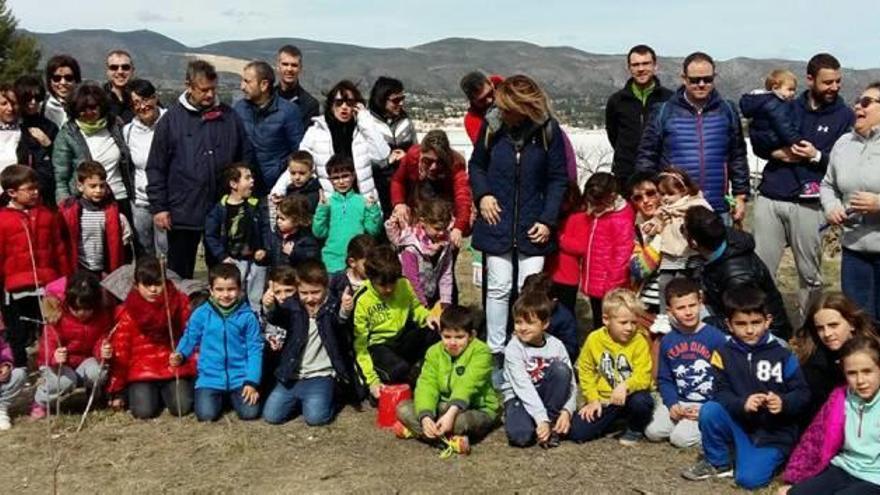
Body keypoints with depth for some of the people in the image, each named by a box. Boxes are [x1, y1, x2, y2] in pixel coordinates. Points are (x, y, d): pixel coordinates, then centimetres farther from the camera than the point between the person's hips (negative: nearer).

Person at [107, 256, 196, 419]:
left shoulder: (179, 302, -2)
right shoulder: (127, 312, -4)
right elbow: (120, 351, -1)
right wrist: (117, 391, 1)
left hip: (174, 366, 1)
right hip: (141, 370, 0)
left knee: (181, 408, -17)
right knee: (144, 411, -19)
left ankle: (166, 391, 17)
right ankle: (135, 391, 16)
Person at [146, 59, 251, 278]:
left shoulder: (229, 117, 5)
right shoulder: (172, 119, -1)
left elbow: (245, 159, 8)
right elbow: (156, 168, -1)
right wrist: (158, 207, -5)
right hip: (183, 213, -2)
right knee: (179, 275, 9)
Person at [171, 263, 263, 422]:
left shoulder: (248, 316, -5)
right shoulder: (201, 314, -4)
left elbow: (255, 350, -3)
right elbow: (189, 339, 8)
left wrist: (252, 382, -9)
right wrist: (179, 355, -13)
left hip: (240, 378, 0)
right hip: (210, 377, 0)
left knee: (250, 413, -14)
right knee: (206, 414, -16)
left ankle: (233, 396, 21)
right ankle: (220, 397, 20)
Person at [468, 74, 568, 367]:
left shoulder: (548, 130, -6)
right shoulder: (493, 127, -4)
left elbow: (558, 179, 0)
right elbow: (476, 165, 12)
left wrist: (548, 220, -6)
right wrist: (482, 194, -6)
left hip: (532, 225, -1)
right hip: (498, 222, 1)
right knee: (498, 288, 6)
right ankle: (495, 352, 17)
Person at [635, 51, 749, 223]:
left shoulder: (727, 111, 8)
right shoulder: (664, 112, 1)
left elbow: (738, 157, 13)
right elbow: (647, 156, 3)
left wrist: (741, 196, 8)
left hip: (718, 209, 2)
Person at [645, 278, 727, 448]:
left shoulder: (716, 338, -10)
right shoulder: (667, 341, 4)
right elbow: (664, 379, 10)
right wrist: (672, 404, -8)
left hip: (706, 404, -4)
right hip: (678, 401, 5)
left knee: (681, 437, -21)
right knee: (653, 432, -13)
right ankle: (682, 420, 14)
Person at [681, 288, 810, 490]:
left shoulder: (782, 354, -10)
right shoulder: (724, 353, -5)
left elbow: (803, 393, -8)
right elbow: (721, 392, -9)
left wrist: (784, 403, -29)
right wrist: (742, 404, -29)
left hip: (774, 432, -3)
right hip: (740, 426, 3)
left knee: (749, 479, -21)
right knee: (709, 410, -25)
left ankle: (770, 456, 13)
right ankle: (719, 463, -1)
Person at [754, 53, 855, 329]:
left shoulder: (844, 116, 5)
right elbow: (758, 143, 14)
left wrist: (817, 156, -17)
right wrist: (776, 153, -7)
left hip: (808, 204, -2)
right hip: (770, 199, 2)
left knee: (810, 275, 6)